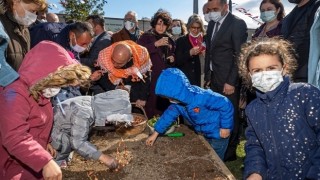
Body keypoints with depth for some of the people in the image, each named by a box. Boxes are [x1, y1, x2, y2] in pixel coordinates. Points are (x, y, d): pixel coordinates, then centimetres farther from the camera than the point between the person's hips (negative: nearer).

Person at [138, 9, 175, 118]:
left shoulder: (169, 38, 15)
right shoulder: (146, 36, 0)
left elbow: (173, 54, 29)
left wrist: (173, 58, 7)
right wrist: (156, 44, -23)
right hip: (152, 78, -4)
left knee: (164, 105, 6)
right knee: (152, 106, -8)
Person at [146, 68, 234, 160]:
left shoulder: (202, 97, -37)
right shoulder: (178, 100, -15)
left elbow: (226, 104, -28)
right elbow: (170, 113, -2)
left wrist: (226, 127, -21)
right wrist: (155, 133, 1)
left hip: (218, 134, -6)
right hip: (203, 133, 7)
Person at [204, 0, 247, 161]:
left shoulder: (237, 23, -7)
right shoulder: (212, 24, 13)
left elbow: (240, 55, -12)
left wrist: (231, 82, -15)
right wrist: (207, 77, 10)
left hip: (228, 81, -6)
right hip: (214, 80, 6)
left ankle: (230, 152, 18)